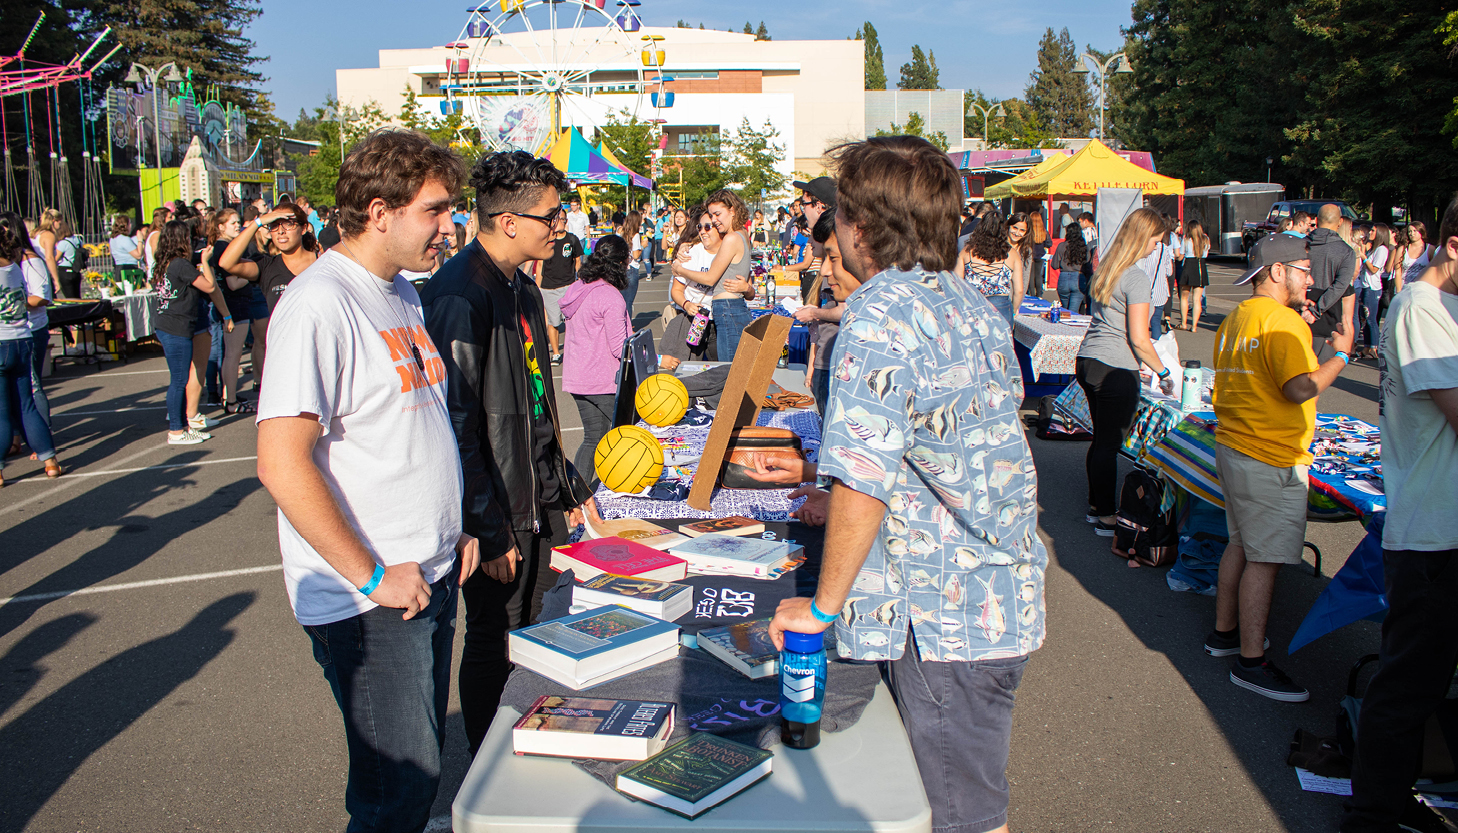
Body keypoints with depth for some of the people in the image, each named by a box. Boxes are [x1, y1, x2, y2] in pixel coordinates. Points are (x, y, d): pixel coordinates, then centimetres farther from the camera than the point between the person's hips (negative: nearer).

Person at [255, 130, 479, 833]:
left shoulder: (401, 292, 12)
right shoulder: (319, 304, -18)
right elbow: (282, 464, -24)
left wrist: (455, 528, 14)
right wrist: (371, 576, -19)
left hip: (433, 573, 9)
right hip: (369, 600, -9)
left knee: (421, 755, 19)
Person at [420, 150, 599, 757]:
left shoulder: (523, 290, 11)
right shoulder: (460, 295, -19)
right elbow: (455, 423, -21)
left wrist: (570, 486, 20)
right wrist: (488, 530, -20)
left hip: (536, 506, 9)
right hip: (497, 514, -9)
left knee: (526, 634, 19)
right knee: (493, 646, 6)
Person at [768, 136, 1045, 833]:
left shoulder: (881, 312, -20)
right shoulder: (969, 303, 8)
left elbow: (861, 482, -26)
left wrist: (823, 606, -14)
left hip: (946, 620, -9)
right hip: (1004, 598, 9)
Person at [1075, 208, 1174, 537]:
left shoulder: (1104, 269, 12)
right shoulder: (1137, 278, -14)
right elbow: (1139, 339, -16)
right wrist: (1163, 372, -3)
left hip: (1087, 360, 8)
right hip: (1116, 370, -8)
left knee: (1101, 438, 18)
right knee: (1109, 444, 0)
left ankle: (1096, 506, 28)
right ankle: (1106, 518, 10)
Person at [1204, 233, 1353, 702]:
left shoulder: (1234, 319, 13)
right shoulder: (1282, 320, -17)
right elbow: (1301, 388, -24)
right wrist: (1340, 355, -9)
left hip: (1233, 447, 10)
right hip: (1271, 460, -10)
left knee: (1241, 544, 20)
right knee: (1264, 559, -4)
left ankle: (1224, 632, 32)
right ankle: (1250, 661, 3)